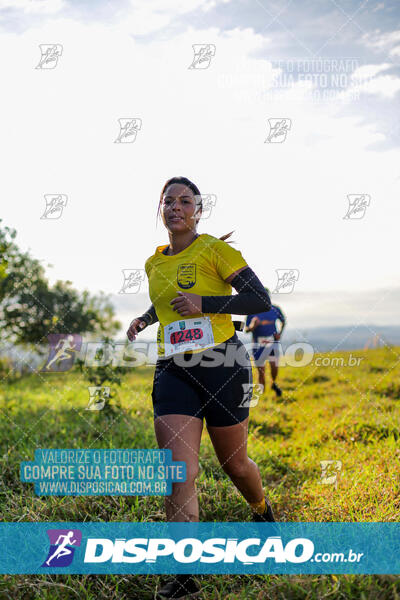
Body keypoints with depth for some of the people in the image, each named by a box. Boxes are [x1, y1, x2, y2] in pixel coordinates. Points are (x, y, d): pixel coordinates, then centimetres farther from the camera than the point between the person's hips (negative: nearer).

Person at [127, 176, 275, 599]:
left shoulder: (215, 249, -4)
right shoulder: (154, 262, 12)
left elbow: (261, 300, -9)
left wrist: (203, 303, -18)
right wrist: (144, 319, 12)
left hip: (222, 365, -3)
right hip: (173, 370, 4)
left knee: (234, 464, 11)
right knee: (179, 471, -11)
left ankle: (264, 514, 44)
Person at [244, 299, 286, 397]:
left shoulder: (275, 309, 1)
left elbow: (283, 321, 19)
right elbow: (246, 329, -1)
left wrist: (280, 333, 4)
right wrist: (252, 326, -23)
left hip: (272, 341, 1)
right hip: (258, 344, -1)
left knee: (274, 366, -8)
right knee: (261, 370, 2)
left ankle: (274, 384, 23)